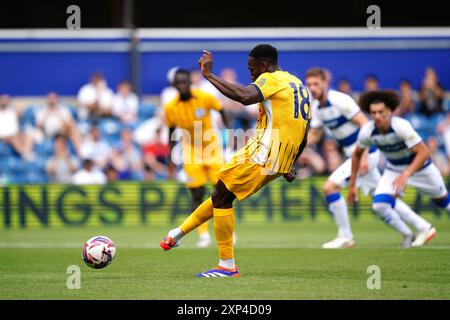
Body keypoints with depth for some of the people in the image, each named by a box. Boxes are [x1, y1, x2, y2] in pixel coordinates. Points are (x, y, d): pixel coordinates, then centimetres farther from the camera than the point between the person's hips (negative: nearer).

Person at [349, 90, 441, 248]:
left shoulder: (401, 126, -35)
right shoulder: (367, 131, -22)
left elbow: (423, 152, -39)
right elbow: (357, 154, -2)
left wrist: (406, 175, -49)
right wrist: (352, 184, 0)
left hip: (418, 165, -3)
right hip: (393, 169, 3)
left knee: (443, 200, 14)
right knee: (379, 205, -19)